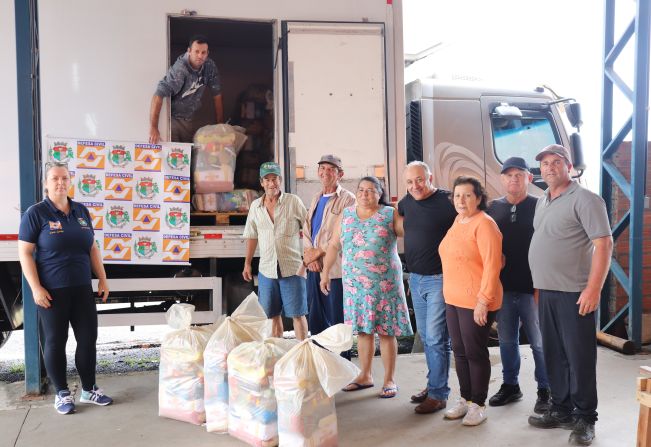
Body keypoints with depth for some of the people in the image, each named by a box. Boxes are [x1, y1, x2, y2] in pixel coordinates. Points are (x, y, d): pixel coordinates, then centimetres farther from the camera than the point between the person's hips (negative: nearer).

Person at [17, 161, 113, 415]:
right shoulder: (36, 213, -5)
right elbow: (25, 253, -8)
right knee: (55, 342, 6)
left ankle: (89, 390, 22)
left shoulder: (81, 211, 9)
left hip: (82, 289, 5)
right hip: (52, 291, -4)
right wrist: (36, 288, -14)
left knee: (88, 338, 8)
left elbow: (93, 248, 13)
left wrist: (102, 279, 10)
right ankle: (62, 393, 20)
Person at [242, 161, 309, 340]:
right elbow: (252, 236, 16)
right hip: (267, 268, 4)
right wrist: (247, 263, 15)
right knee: (273, 314, 11)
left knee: (297, 314, 0)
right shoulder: (255, 206, 8)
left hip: (292, 267, -3)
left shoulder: (293, 201, -3)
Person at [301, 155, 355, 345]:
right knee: (315, 320, 15)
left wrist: (317, 252, -12)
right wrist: (308, 254, -6)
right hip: (314, 268, 7)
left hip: (335, 269, -7)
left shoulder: (347, 199, -6)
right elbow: (306, 230, 12)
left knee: (337, 322, 2)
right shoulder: (316, 199, 16)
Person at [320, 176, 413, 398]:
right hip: (355, 282, 3)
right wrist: (325, 272, 11)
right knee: (363, 329, 11)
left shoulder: (390, 215, -2)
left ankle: (389, 379, 13)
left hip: (384, 282, -3)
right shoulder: (346, 215, 9)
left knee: (386, 331, 1)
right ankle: (365, 376, 24)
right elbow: (333, 245, 12)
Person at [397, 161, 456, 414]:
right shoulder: (407, 201, 7)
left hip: (439, 279, -7)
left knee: (436, 338, -4)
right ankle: (434, 383, 30)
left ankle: (438, 394, 7)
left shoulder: (447, 201, -14)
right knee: (425, 336, 16)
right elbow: (399, 215, 28)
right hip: (415, 279, 7)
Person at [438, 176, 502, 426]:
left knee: (475, 353, 3)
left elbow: (492, 265, -20)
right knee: (459, 351, 15)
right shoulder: (458, 222, 11)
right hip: (453, 300, 8)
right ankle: (465, 399, 29)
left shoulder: (484, 224, -15)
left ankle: (478, 405, 18)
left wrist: (483, 301, -23)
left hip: (476, 302, -8)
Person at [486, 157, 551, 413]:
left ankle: (545, 391, 21)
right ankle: (510, 386, 29)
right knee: (507, 341, 14)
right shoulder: (493, 208, 8)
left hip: (532, 288, -4)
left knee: (539, 343, 6)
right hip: (503, 287, 4)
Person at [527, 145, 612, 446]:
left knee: (579, 357, 1)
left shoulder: (584, 199, -9)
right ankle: (561, 410, 27)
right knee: (554, 356, 14)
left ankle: (584, 419, 14)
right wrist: (538, 284, 14)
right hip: (546, 292, 7)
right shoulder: (542, 202, 14)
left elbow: (604, 243, -15)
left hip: (574, 293, -7)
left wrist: (594, 288, -20)